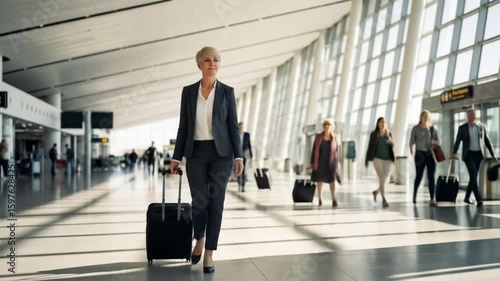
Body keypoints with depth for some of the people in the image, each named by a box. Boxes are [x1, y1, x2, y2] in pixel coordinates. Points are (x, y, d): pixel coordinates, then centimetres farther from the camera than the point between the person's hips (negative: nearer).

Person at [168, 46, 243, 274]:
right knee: (199, 201, 1)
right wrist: (176, 157, 4)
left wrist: (238, 156, -8)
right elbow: (183, 127, 6)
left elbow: (233, 126, 1)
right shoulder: (188, 91, 5)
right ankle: (199, 239, 32)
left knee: (216, 202, -1)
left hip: (221, 153, -1)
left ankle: (209, 253, 12)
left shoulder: (227, 91, 2)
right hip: (196, 153, 1)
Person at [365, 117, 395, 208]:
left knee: (385, 179, 6)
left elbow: (391, 146, 13)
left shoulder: (389, 134, 10)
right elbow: (370, 147, 4)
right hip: (377, 158, -3)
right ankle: (384, 199, -15)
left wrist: (390, 142, -11)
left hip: (388, 159, 4)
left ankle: (376, 191, 35)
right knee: (381, 178, -15)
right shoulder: (374, 134, 2)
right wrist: (366, 160, 3)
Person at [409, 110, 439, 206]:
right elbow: (411, 142, -1)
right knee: (419, 176, 5)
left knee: (431, 177, -6)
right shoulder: (416, 128, 2)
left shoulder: (433, 129, 10)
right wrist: (412, 152, -11)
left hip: (431, 154, 2)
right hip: (420, 154, -2)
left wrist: (434, 141, -7)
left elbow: (437, 141, 16)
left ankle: (432, 200, -8)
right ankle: (414, 194, 31)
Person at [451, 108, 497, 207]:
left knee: (473, 177, 7)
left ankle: (467, 197, 20)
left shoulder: (481, 127, 7)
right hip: (468, 154, -3)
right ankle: (479, 199, -16)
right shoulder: (462, 128, 0)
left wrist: (493, 154, 7)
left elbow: (487, 141, 11)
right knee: (473, 176, -14)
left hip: (478, 155, 3)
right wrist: (454, 153, -19)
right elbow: (457, 141, -4)